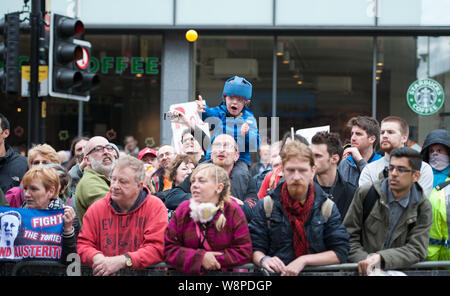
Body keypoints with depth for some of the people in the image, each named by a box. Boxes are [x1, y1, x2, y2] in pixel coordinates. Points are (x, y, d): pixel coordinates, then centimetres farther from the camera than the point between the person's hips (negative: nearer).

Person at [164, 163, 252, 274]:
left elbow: (244, 252, -3)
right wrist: (200, 257, -13)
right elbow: (168, 248, -2)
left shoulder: (233, 211, -1)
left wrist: (217, 260, -13)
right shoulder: (183, 210, 4)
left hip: (225, 273, -1)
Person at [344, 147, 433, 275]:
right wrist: (364, 261, -15)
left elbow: (417, 249, -6)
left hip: (398, 270, 1)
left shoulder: (423, 207, 1)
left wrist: (380, 258, -20)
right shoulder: (365, 193, 0)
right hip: (363, 270, -1)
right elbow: (348, 235, 2)